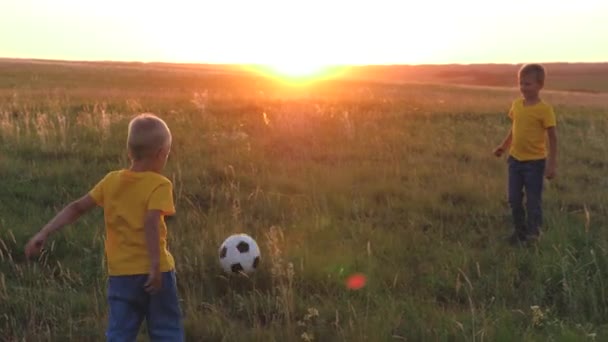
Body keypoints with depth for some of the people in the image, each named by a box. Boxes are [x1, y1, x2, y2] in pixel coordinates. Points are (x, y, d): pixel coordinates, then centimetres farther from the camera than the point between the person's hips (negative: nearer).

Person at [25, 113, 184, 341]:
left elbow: (77, 207, 5)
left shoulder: (112, 181, 5)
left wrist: (44, 233, 9)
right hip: (153, 272, -4)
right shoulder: (160, 185, -10)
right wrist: (155, 264, -26)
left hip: (120, 273, 4)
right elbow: (151, 223, -24)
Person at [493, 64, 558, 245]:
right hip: (515, 159, 6)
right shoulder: (516, 104, 3)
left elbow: (552, 137, -12)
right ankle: (520, 230, 27)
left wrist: (551, 164, -14)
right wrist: (504, 146, 8)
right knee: (514, 199, 11)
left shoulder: (544, 109, -15)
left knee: (533, 201, 3)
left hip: (535, 162, -6)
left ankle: (533, 233, 17)